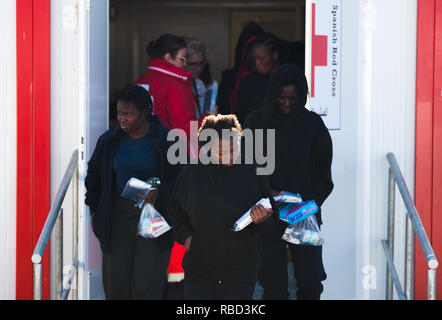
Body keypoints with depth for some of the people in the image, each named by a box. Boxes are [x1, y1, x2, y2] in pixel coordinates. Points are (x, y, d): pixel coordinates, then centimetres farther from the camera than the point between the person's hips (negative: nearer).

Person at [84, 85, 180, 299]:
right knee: (115, 286, 3)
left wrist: (159, 193, -20)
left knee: (146, 287, -6)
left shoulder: (166, 140, -7)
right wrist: (94, 210, 11)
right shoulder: (110, 140, 4)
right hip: (117, 219, 3)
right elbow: (94, 175, 18)